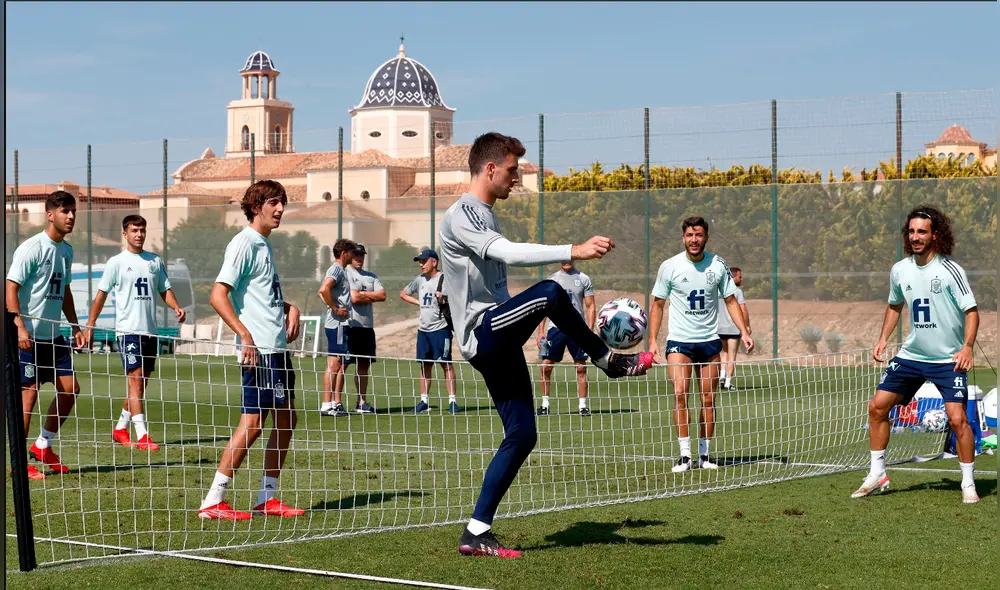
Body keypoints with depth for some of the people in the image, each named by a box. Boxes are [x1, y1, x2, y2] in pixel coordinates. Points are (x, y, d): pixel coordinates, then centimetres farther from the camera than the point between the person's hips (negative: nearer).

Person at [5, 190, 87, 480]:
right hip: (28, 335, -8)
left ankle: (43, 446, 20)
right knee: (29, 393, -6)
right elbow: (11, 288, -16)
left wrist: (75, 326, 17)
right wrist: (20, 327, -24)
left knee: (70, 388, 5)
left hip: (53, 335, 8)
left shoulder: (66, 250, 11)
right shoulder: (32, 248, -13)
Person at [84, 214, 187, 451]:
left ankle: (120, 428, 24)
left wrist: (176, 307, -5)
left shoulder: (155, 261, 12)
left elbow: (165, 290, 16)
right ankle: (142, 436, -17)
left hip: (150, 330, 5)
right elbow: (101, 294, 1)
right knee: (135, 379, -13)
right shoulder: (117, 262, -1)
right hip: (128, 329, -5)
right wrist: (90, 326, -4)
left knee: (141, 382, 9)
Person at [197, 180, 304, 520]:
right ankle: (213, 502, -4)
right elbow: (218, 295, -18)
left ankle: (267, 498, 17)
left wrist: (290, 308, 13)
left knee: (286, 419, 10)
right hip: (258, 350, -9)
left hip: (278, 347, 9)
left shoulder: (265, 246, 18)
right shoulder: (244, 243, -9)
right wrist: (245, 335, -25)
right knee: (252, 423, -9)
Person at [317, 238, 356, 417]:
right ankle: (327, 405, -8)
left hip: (341, 324, 10)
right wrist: (336, 309, -19)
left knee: (340, 364, 11)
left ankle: (336, 403, 14)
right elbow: (323, 290, -27)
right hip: (337, 324, -10)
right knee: (333, 364, -9)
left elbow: (324, 291, 26)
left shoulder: (339, 270, 18)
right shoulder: (336, 269, -12)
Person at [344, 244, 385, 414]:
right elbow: (354, 298, -15)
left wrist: (362, 294, -7)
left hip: (367, 326, 7)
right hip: (350, 325, -7)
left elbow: (382, 295, 3)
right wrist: (372, 297, -1)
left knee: (364, 364, 10)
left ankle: (362, 402, 15)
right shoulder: (346, 273, -4)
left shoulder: (371, 276, 17)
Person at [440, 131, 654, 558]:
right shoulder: (460, 216, -10)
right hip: (481, 334, -10)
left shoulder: (484, 216, 22)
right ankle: (609, 361, -11)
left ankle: (476, 532, 7)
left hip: (497, 341, 10)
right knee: (550, 293, -32)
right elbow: (509, 254, -28)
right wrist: (574, 251, -37)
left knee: (522, 435, 3)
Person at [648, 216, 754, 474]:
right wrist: (652, 341, -4)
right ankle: (684, 454, -11)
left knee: (709, 399, 2)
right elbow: (657, 305, 4)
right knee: (680, 394, -15)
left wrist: (744, 331, -2)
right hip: (679, 340, -2)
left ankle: (704, 454, 12)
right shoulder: (670, 266, -3)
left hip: (709, 340, 2)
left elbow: (731, 300, 10)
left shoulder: (718, 265, 1)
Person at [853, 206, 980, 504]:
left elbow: (971, 310, -13)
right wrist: (883, 339, 11)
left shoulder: (950, 270, -13)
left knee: (957, 418, -16)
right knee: (877, 406, 2)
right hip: (911, 355, 5)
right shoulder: (899, 270, 2)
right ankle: (877, 475, 15)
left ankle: (969, 484, 0)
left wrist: (967, 347, -26)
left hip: (948, 359, -5)